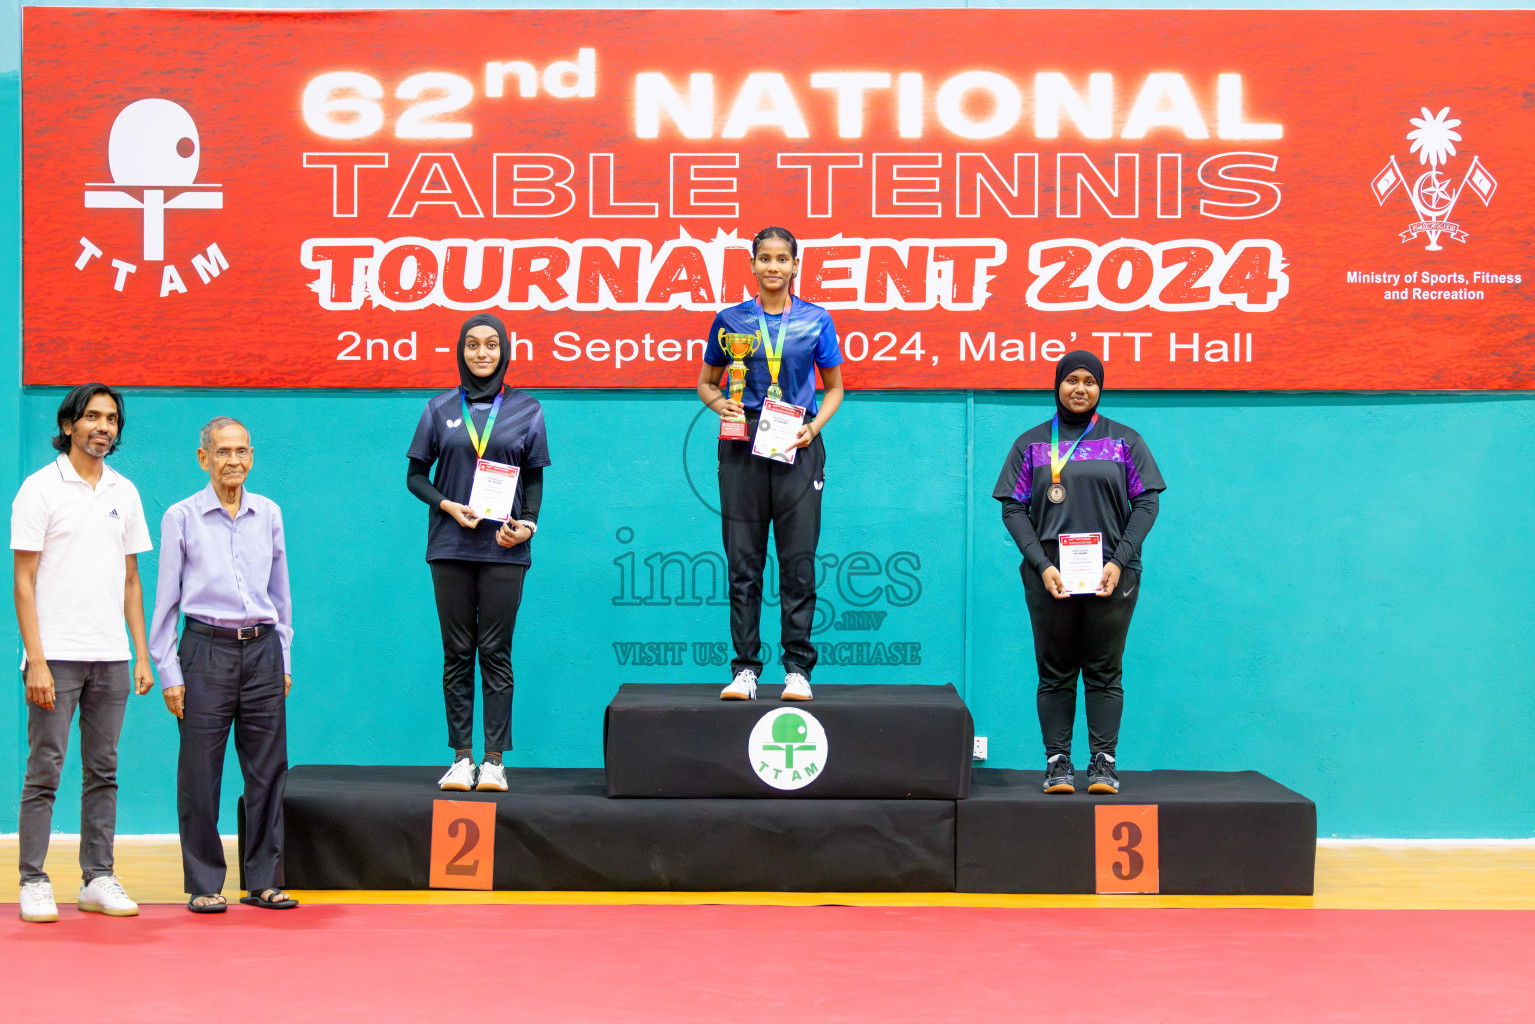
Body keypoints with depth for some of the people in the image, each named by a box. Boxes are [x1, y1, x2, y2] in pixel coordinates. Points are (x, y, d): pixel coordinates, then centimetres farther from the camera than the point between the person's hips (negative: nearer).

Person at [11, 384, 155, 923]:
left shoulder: (125, 492, 12)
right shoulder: (40, 488, -3)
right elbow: (24, 581, -6)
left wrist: (142, 655, 9)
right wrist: (36, 660, -13)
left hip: (111, 656, 5)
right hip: (57, 653, -5)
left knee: (103, 771, 8)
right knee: (44, 771, -1)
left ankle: (98, 879, 14)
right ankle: (33, 882, 6)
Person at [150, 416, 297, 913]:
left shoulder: (268, 514, 10)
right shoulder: (181, 518, 1)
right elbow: (166, 599, 3)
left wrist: (284, 659, 14)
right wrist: (168, 672, -1)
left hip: (262, 649, 3)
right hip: (206, 651, -3)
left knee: (268, 769, 4)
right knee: (200, 773, -1)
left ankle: (264, 881, 14)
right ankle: (204, 884, 10)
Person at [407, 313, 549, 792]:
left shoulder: (526, 410, 7)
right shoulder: (440, 409, 8)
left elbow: (535, 478, 9)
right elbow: (415, 475, 9)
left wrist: (527, 523, -8)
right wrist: (447, 505, -9)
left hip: (503, 547, -1)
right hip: (450, 545, 1)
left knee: (495, 652, -1)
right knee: (457, 654, 3)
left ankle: (495, 760, 3)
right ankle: (461, 757, 8)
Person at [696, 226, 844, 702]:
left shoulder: (816, 320, 7)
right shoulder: (731, 320, 7)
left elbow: (835, 387, 14)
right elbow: (705, 382, 16)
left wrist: (814, 426, -3)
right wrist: (720, 404, -6)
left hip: (797, 447, 0)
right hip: (743, 445, 0)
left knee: (799, 560, -1)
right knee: (743, 560, 0)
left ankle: (797, 667, 7)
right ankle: (745, 668, 6)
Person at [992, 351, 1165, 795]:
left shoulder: (1125, 441, 9)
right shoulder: (1031, 443, 9)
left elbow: (1146, 504, 5)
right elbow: (1013, 508, 4)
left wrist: (1119, 562, -8)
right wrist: (1042, 565, -8)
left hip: (1110, 575, 0)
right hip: (1051, 576, 0)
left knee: (1104, 672, 1)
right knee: (1055, 673, 2)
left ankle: (1103, 763, 6)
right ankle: (1058, 763, 7)